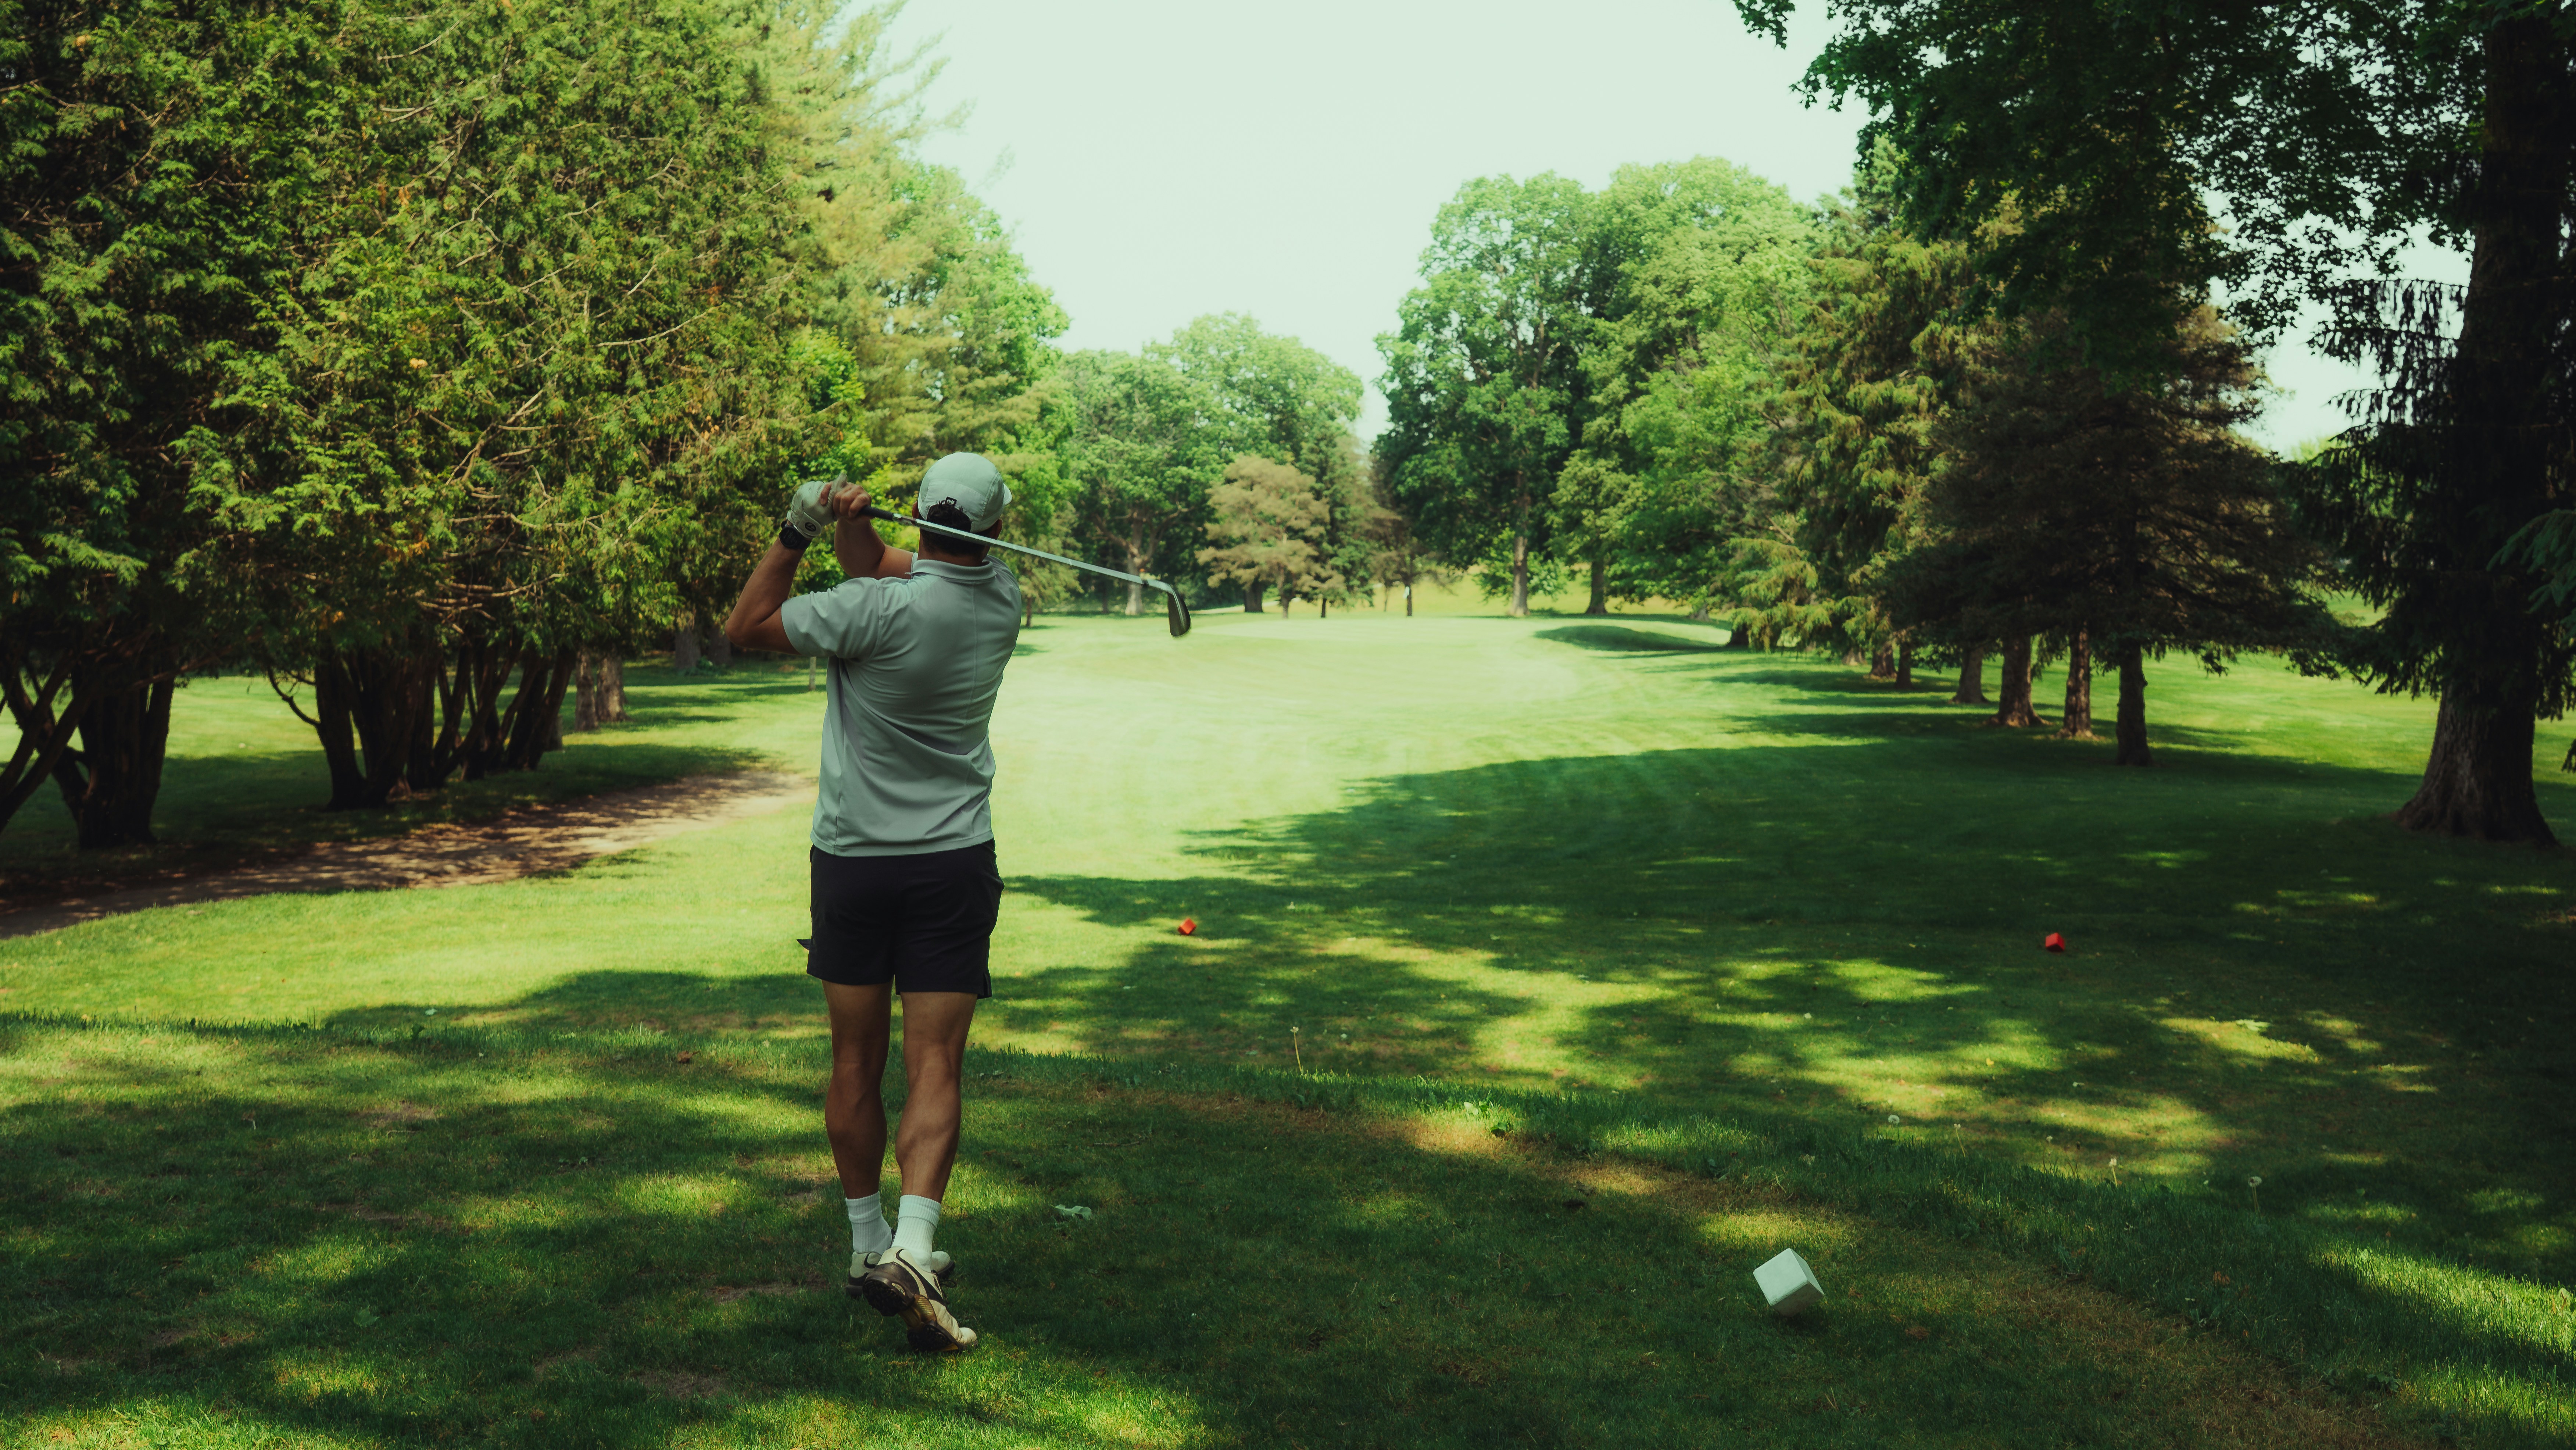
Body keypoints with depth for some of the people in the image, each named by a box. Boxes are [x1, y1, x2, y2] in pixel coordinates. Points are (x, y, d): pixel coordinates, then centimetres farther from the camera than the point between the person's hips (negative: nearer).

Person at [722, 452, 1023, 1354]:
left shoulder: (881, 609, -16)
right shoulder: (1003, 600, -2)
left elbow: (744, 630, -4)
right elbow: (887, 569, 8)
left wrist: (798, 530, -6)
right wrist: (847, 525, -12)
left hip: (852, 861, -1)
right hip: (954, 865, 2)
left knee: (857, 1063, 11)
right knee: (935, 1067, -1)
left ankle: (869, 1242, 22)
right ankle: (911, 1248, -16)